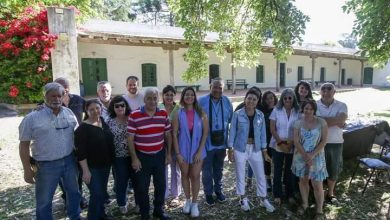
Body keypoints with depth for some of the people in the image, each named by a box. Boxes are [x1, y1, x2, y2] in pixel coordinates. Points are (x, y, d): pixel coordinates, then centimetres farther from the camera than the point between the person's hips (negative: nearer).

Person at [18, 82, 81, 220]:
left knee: (73, 191, 21)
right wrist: (27, 170, -8)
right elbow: (24, 145, -8)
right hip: (46, 165, -4)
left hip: (69, 161, 4)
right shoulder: (32, 118, -11)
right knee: (44, 200, 11)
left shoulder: (69, 113, 0)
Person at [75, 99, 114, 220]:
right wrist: (85, 170, -20)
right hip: (92, 167, -6)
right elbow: (81, 152, -18)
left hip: (106, 164, 6)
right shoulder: (83, 128, -17)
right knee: (96, 194, -3)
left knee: (102, 191, 20)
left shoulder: (103, 121, 1)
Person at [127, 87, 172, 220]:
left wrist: (169, 154, 5)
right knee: (142, 187, 10)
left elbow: (168, 135, 7)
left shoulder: (163, 114, 0)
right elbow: (130, 139, -9)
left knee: (161, 185, 14)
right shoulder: (134, 116, -12)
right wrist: (134, 158, -11)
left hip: (159, 155, 3)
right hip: (142, 156, -3)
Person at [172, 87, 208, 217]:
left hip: (197, 150, 0)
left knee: (195, 176, 6)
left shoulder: (201, 113, -5)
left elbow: (205, 132, -5)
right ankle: (187, 200, 33)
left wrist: (199, 151, -10)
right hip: (183, 150, 1)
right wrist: (177, 153, -8)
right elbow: (174, 134, -4)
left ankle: (194, 203, 23)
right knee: (185, 175, 13)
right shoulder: (178, 114, -5)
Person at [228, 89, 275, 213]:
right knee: (240, 175, 11)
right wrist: (230, 150, -7)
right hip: (240, 149, -2)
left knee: (261, 175, 11)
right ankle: (243, 199, 32)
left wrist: (265, 152, 5)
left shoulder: (260, 115, 0)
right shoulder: (237, 114, -9)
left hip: (256, 149, 3)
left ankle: (263, 200, 31)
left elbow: (262, 133, 5)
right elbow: (232, 132, -5)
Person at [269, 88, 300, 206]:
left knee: (290, 171, 10)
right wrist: (280, 143, -12)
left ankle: (290, 195, 26)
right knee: (278, 171, 6)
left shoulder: (298, 112, 0)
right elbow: (272, 129, -4)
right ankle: (277, 195, 20)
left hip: (292, 147, 1)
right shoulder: (276, 110, -2)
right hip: (278, 146, -1)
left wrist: (291, 143, -11)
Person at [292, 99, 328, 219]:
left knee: (317, 184, -1)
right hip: (301, 156, 2)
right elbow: (296, 141, -6)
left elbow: (324, 141, -8)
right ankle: (305, 204, 32)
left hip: (316, 157, -2)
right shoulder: (298, 123, -2)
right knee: (303, 180, 14)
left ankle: (319, 210, 16)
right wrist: (306, 155, -14)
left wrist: (312, 155, -15)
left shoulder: (321, 122, -6)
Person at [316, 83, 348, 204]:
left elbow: (341, 121, -19)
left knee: (334, 169, 15)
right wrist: (336, 121, -17)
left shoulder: (341, 106, -2)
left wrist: (325, 120, -18)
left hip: (336, 143, 2)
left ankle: (330, 193, 35)